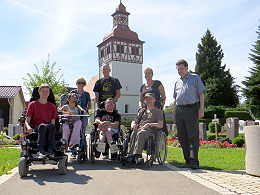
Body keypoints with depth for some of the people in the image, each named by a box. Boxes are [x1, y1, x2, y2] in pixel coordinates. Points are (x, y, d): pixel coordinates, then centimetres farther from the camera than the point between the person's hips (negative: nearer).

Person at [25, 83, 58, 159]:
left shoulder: (52, 106, 18)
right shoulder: (32, 104, 13)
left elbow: (53, 122, 10)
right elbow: (27, 121, 6)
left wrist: (51, 126, -15)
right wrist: (28, 127, -17)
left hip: (48, 130, 1)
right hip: (35, 129, -1)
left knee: (51, 126, -34)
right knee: (43, 126, -36)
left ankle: (51, 151, -42)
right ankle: (40, 151, -49)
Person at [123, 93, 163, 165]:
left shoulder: (158, 111, 18)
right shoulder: (142, 111, 34)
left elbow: (161, 125, 3)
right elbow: (134, 121, 25)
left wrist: (149, 124, -14)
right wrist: (133, 124, -1)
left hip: (150, 130, -4)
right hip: (139, 129, 4)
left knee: (140, 134, -38)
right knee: (134, 133, -34)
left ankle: (136, 155, -51)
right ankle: (132, 156, -46)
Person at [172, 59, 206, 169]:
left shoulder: (195, 78, 8)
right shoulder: (177, 82, 22)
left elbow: (201, 93, 2)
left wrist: (201, 108, -9)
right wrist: (174, 113, 17)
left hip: (191, 109, -5)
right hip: (180, 110, 6)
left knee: (193, 136, -10)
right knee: (182, 137, 5)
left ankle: (194, 160, -9)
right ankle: (188, 159, 15)